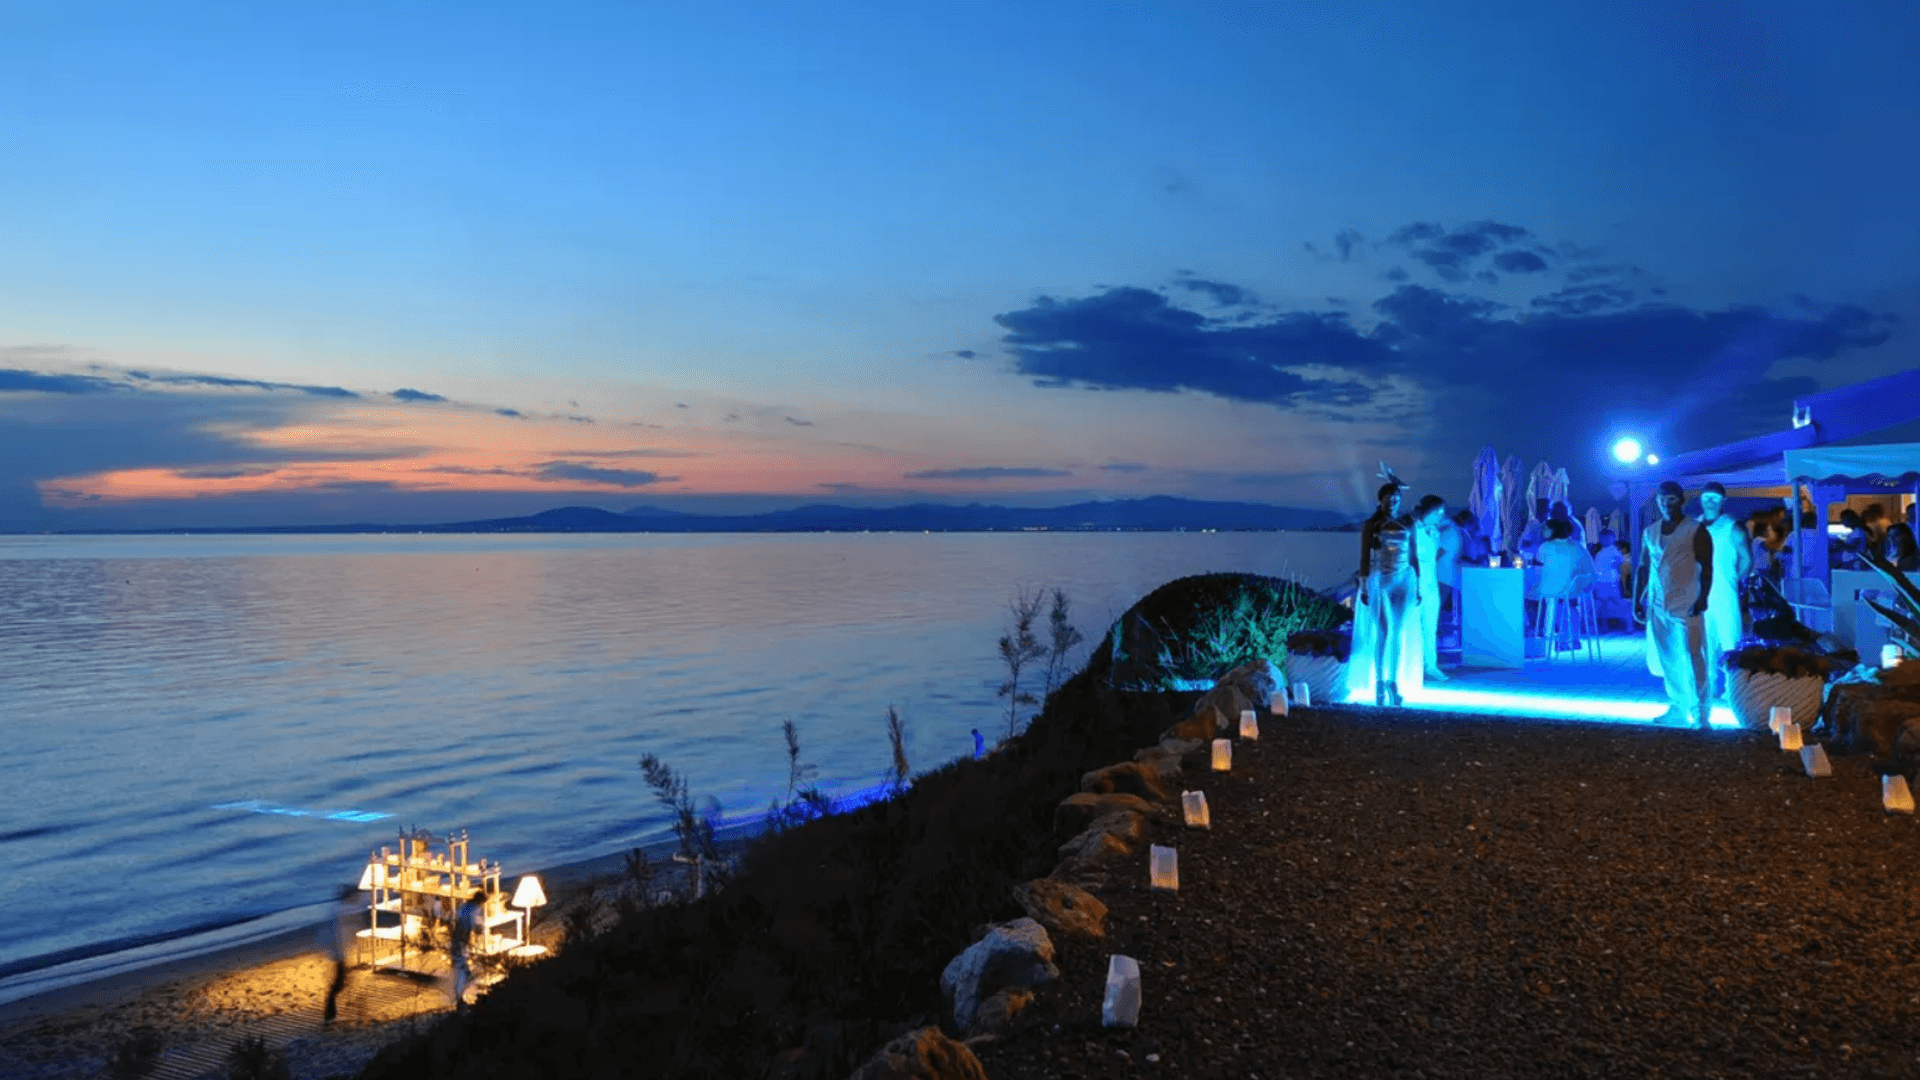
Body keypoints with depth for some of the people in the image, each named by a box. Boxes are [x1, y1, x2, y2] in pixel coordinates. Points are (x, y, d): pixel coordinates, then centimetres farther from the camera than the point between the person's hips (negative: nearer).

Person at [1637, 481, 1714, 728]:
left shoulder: (1696, 531, -2)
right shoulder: (1649, 532, 13)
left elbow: (1706, 568, -7)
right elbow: (1642, 569, 15)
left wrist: (1703, 598, -19)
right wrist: (1637, 601, 9)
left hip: (1685, 605, -5)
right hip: (1657, 605, 5)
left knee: (1690, 660, -7)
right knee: (1667, 661, 10)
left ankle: (1699, 714, -2)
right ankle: (1677, 709, 19)